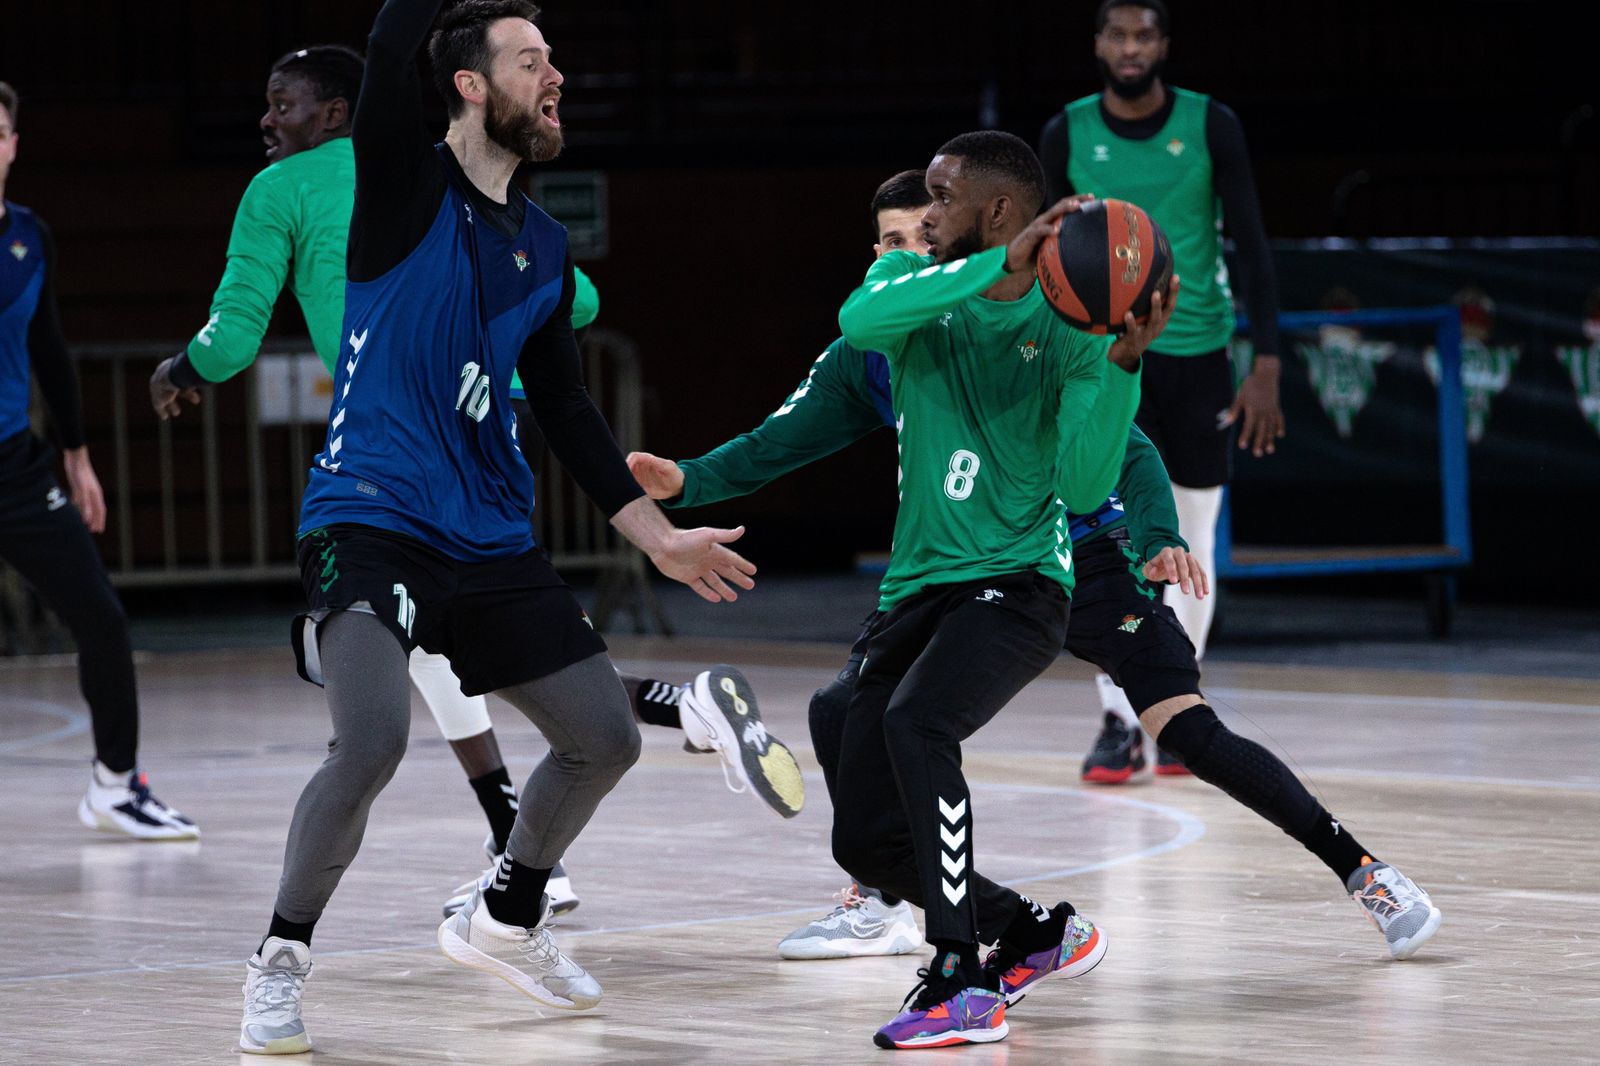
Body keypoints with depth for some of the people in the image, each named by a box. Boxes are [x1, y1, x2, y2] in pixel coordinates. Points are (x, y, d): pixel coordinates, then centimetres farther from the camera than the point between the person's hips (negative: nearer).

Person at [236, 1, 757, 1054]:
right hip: (372, 521, -7)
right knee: (373, 740, -26)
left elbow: (564, 406, 21)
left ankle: (503, 921, 34)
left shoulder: (545, 248, 13)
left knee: (607, 740, 9)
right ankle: (282, 960, -5)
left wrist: (657, 535, 20)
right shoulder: (409, 186, -5)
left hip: (493, 538, 7)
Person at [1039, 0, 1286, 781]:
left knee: (1192, 544, 6)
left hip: (1198, 356, 0)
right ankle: (1118, 723, -9)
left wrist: (1267, 366, -9)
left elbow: (1251, 246, -2)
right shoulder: (1066, 135, -1)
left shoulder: (1211, 126, -4)